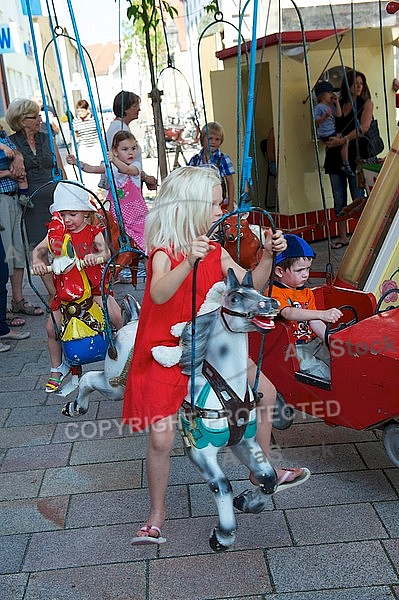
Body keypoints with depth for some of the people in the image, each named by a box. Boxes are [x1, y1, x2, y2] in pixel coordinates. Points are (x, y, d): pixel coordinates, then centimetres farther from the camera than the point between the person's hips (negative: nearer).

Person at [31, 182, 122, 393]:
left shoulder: (93, 232, -5)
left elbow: (106, 251, -19)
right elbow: (38, 250, -1)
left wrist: (96, 256, -41)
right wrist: (37, 262, -23)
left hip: (93, 286, -2)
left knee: (116, 318, -15)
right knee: (52, 327, -2)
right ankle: (57, 368, 20)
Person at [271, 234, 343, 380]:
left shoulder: (307, 293, 16)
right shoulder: (274, 292, -11)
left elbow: (315, 322, 9)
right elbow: (289, 313, -29)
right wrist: (323, 314, -40)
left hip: (312, 342, 7)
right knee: (317, 370, -25)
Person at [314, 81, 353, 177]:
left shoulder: (331, 105, 14)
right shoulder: (319, 107, -10)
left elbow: (339, 115, 7)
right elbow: (316, 121, -15)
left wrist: (337, 102, 6)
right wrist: (325, 116, -29)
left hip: (333, 132, 9)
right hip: (326, 135, -9)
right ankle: (345, 165, -16)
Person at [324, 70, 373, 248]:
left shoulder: (366, 103, 5)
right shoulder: (337, 104, 15)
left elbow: (363, 127, -10)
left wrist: (343, 139, -17)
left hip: (355, 154, -4)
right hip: (335, 155, 4)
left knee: (358, 198, -5)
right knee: (339, 199, 5)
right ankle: (342, 237, 12)